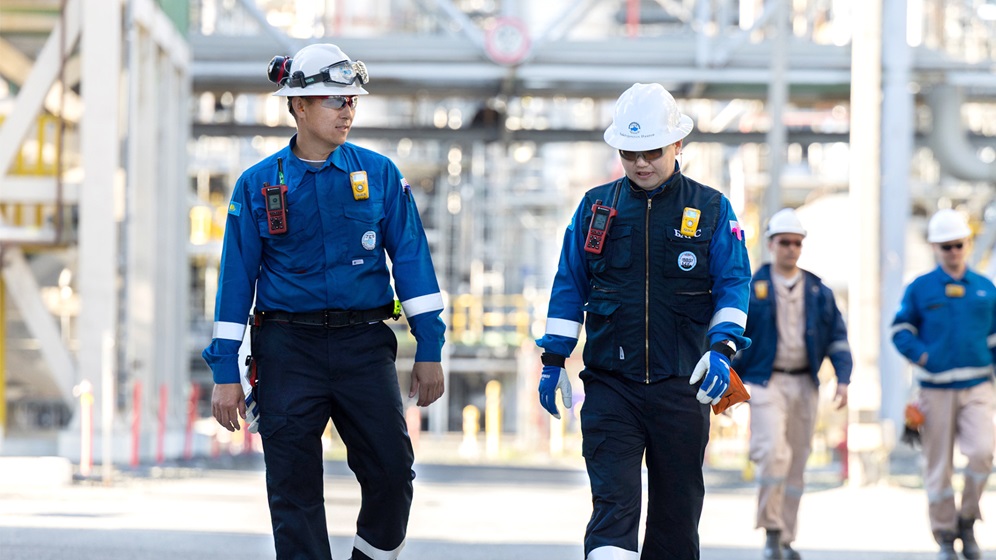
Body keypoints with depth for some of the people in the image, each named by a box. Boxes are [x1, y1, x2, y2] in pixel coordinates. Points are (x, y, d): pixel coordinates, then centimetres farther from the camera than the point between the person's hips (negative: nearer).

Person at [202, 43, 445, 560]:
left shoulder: (379, 174, 5)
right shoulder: (258, 185, 3)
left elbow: (411, 259, 5)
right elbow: (236, 278, 4)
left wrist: (429, 349, 0)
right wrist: (225, 373, 0)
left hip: (364, 343, 1)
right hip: (287, 347, -1)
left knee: (391, 469, -5)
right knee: (294, 488, -1)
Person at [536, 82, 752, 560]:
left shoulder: (711, 210, 4)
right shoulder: (596, 207, 9)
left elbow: (733, 283, 0)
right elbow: (569, 287, 12)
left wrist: (721, 348, -16)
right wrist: (553, 360, 7)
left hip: (681, 386, 0)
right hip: (610, 382, 0)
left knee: (677, 508, 8)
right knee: (613, 502, -13)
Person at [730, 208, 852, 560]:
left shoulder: (818, 291, 11)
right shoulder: (752, 289, 1)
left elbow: (837, 337, 13)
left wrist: (843, 378, 1)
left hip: (805, 384, 4)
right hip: (766, 382, -4)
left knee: (797, 462, 7)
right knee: (773, 453, -22)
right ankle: (772, 530, -10)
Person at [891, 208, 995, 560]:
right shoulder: (919, 289, 4)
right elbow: (900, 331, 5)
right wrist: (922, 357, -10)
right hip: (935, 391, -1)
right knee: (938, 465, 2)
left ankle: (967, 522, 0)